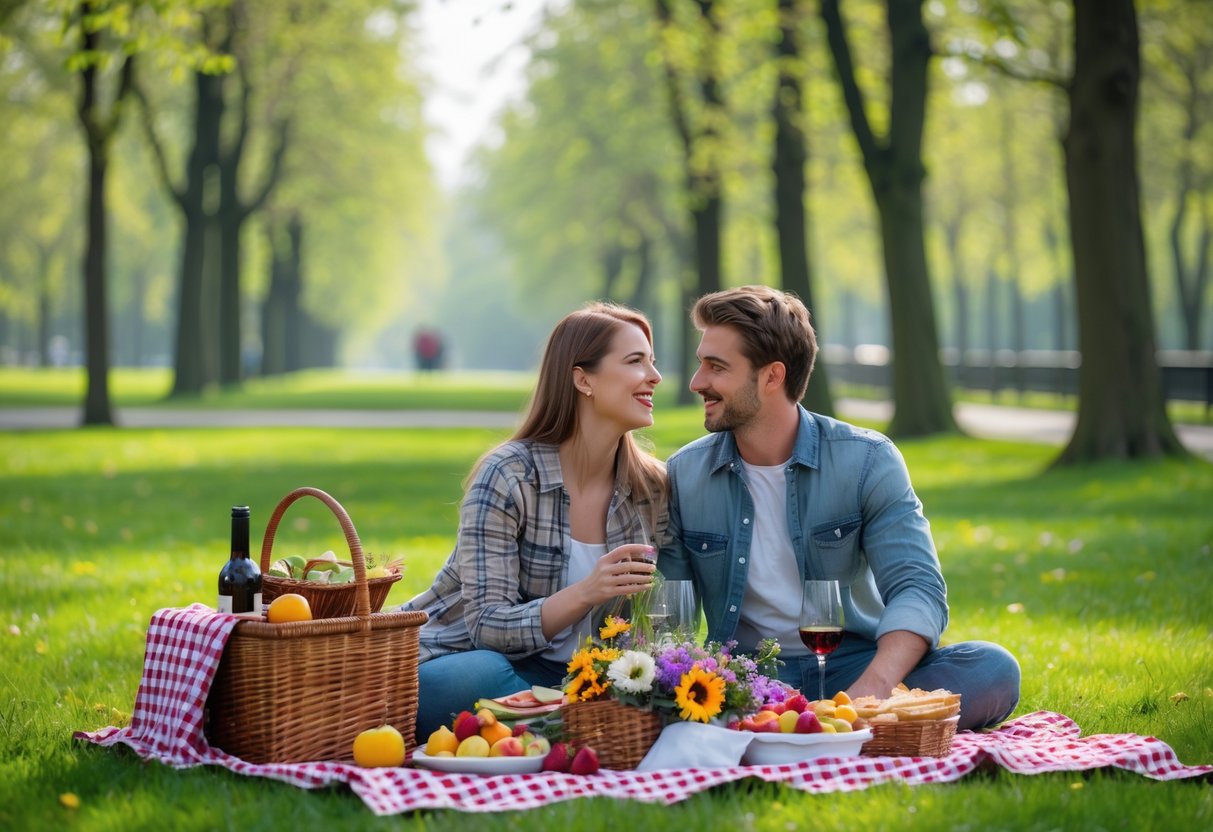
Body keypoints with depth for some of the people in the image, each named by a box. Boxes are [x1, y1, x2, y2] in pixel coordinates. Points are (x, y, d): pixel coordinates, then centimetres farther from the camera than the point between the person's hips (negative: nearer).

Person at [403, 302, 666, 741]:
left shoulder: (653, 487, 0)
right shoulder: (507, 476, -15)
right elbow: (487, 628, -19)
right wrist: (586, 593, -34)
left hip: (568, 677, 4)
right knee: (482, 674, -38)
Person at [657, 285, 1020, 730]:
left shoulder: (866, 460, -4)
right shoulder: (683, 474, 3)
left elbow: (917, 589, -14)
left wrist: (871, 689, -34)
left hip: (851, 665, 0)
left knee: (992, 669, -28)